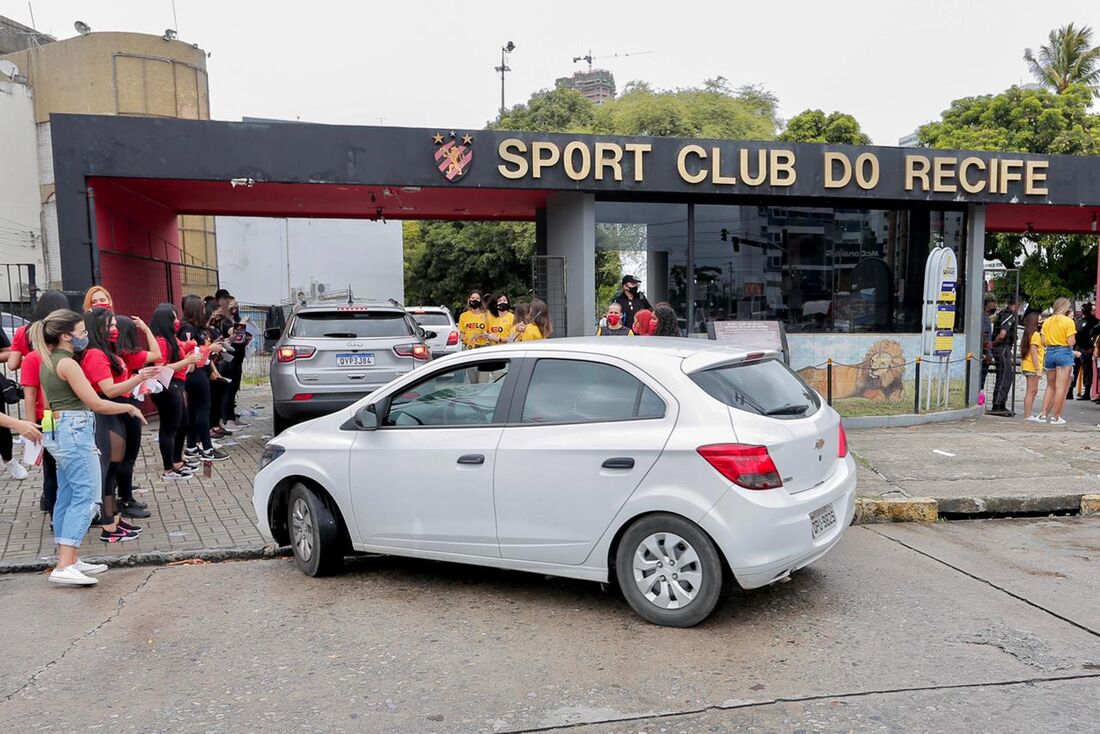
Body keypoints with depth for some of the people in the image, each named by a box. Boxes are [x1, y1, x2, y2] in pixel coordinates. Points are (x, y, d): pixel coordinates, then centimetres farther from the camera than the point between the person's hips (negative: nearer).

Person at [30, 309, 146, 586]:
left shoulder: (47, 362, 14)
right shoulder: (67, 363, -15)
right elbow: (96, 403, -15)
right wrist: (130, 407, -2)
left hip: (57, 430, 10)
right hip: (74, 431, -10)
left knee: (67, 497, 12)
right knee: (87, 497, -10)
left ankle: (69, 560, 17)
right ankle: (64, 567, -14)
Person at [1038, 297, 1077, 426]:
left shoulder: (1047, 321, 6)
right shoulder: (1068, 321, -9)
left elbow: (1044, 341, 4)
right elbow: (1071, 342, -13)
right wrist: (1073, 337, 7)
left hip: (1050, 353, 5)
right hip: (1064, 353, -5)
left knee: (1050, 386, 15)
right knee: (1060, 387, -1)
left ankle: (1044, 415, 11)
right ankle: (1055, 417, 0)